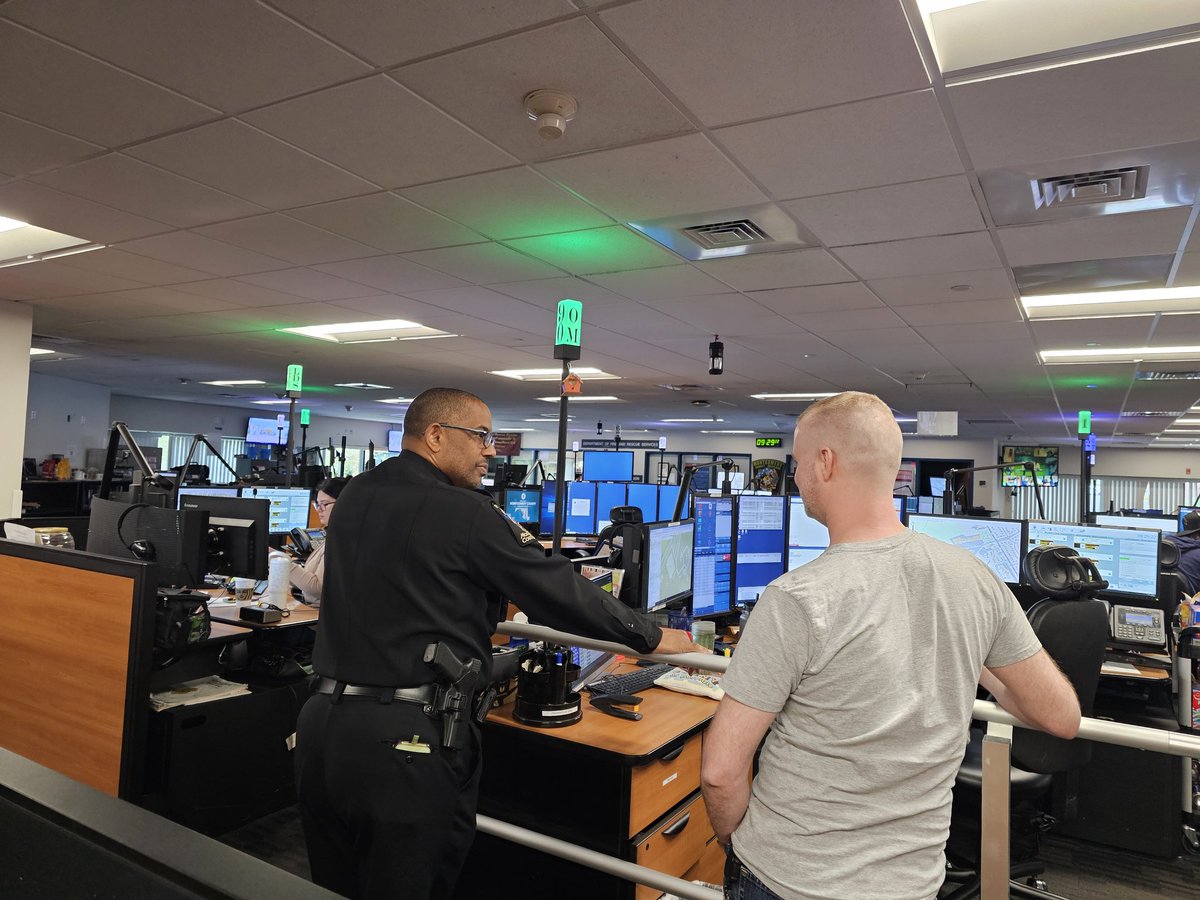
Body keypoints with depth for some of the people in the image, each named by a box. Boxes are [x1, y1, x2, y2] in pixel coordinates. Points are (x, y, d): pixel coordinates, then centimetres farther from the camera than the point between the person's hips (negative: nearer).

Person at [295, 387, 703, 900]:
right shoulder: (465, 514, -13)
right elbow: (560, 590, -10)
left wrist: (481, 609, 30)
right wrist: (652, 638, 2)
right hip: (406, 740, -7)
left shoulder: (352, 499, 9)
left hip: (324, 720, 7)